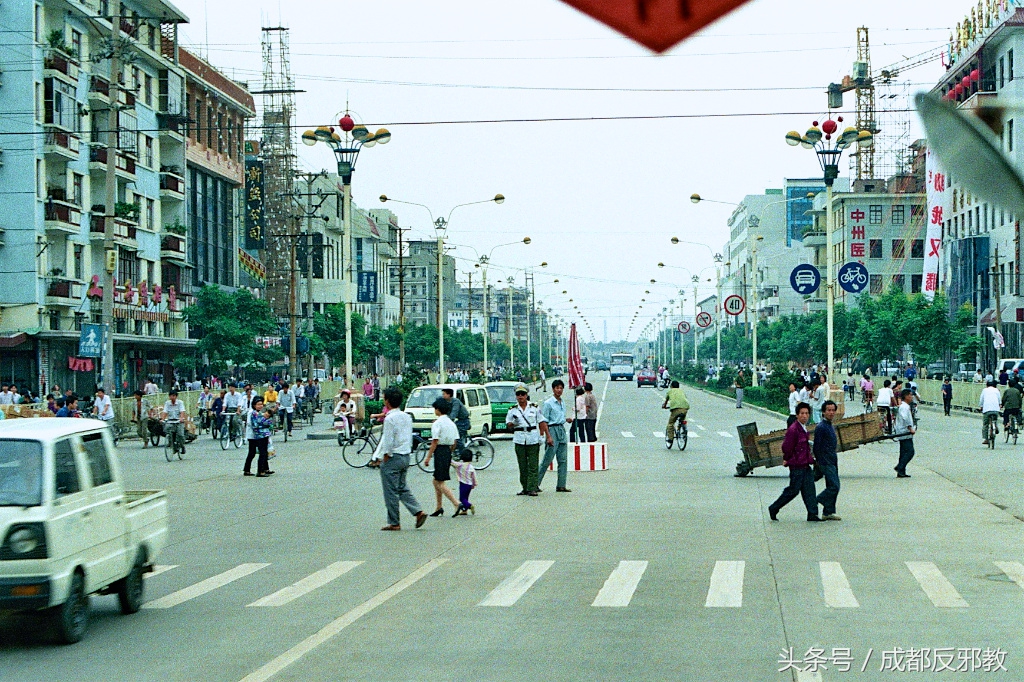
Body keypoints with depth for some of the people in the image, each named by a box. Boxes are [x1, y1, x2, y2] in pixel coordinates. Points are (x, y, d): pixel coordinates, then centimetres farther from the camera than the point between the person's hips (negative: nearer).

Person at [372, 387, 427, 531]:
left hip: (393, 458, -8)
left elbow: (388, 441, -18)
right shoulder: (407, 417, 9)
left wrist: (385, 458, -10)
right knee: (403, 488, 18)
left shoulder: (390, 418, -16)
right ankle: (418, 511, 3)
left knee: (391, 491, 1)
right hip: (406, 456, 8)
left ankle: (394, 523, 5)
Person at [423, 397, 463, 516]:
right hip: (448, 451, 8)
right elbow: (455, 442, 11)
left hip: (440, 452, -8)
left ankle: (457, 504, -19)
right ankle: (439, 507, 20)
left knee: (441, 483, -7)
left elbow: (435, 442, -16)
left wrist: (428, 457, -13)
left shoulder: (437, 423, -12)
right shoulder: (451, 423, 11)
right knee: (436, 481, 18)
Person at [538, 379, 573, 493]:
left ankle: (561, 486, 8)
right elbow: (544, 421, -12)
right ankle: (535, 483, 1)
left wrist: (567, 419, 5)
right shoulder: (548, 403, -9)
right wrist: (548, 436, -19)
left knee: (563, 460, 5)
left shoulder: (562, 403, 14)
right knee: (547, 460, -7)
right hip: (552, 430, -8)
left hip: (562, 430, 8)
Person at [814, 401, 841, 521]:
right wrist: (819, 462, -15)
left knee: (832, 486, 10)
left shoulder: (831, 426, 16)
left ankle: (828, 512, 14)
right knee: (834, 486, -13)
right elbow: (817, 448, -16)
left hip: (833, 462, 9)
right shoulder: (821, 427, -14)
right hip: (826, 463, -9)